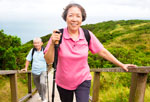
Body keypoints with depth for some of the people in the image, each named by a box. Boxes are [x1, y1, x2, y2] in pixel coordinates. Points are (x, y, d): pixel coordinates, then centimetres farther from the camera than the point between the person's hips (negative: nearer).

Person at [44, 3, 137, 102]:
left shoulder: (87, 35, -11)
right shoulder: (58, 35, -15)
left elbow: (102, 52, -2)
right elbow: (49, 61, -15)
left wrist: (122, 65, 1)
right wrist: (53, 44, -31)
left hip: (83, 81, 0)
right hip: (63, 83, 1)